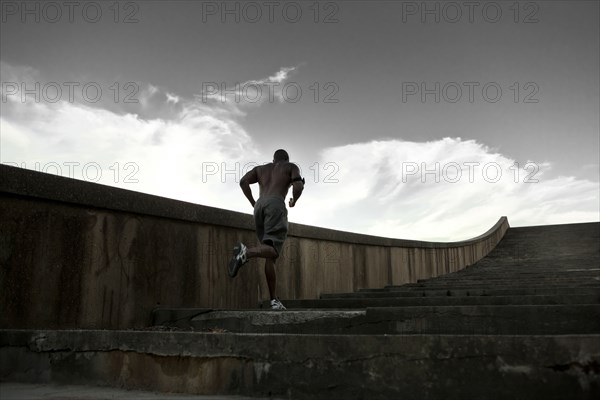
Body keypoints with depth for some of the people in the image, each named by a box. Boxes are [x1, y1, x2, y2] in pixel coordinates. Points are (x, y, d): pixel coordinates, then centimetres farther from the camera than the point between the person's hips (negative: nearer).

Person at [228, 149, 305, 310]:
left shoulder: (261, 168, 30)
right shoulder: (292, 166, 21)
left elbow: (243, 181, 12)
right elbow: (299, 186, 1)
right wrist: (294, 201, 21)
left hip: (260, 206, 5)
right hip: (276, 204, -5)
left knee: (270, 255, 6)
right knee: (272, 250, -15)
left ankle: (274, 300, 1)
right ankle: (246, 252, -45)